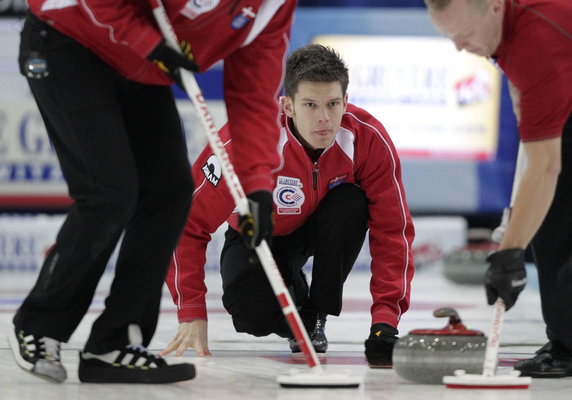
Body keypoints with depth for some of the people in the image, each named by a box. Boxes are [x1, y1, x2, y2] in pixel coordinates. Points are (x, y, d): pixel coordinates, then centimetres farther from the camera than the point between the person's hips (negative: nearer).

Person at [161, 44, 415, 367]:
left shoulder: (369, 139, -29)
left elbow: (393, 231, -24)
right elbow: (188, 223, -29)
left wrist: (385, 318, -35)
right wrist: (192, 313, -34)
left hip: (324, 228, 2)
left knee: (351, 203, -33)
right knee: (253, 312, -32)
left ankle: (316, 314, -10)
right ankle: (294, 295, 8)